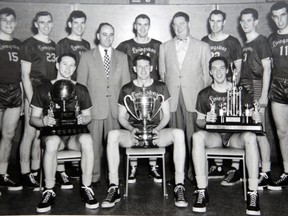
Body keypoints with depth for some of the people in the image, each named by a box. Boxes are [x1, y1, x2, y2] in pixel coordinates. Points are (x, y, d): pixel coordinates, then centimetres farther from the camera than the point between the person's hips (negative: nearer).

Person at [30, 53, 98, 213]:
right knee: (52, 142, -38)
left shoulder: (81, 90, 10)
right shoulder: (44, 88, 5)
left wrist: (83, 119, -9)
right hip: (52, 133, -1)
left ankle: (86, 188, -19)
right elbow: (33, 118, 7)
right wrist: (43, 121, -16)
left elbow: (88, 117, 16)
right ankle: (49, 191, -21)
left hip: (75, 133, 1)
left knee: (87, 140, -34)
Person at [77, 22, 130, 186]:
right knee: (94, 144, 1)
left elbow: (126, 84, 11)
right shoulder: (87, 57, 6)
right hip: (94, 108, -1)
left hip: (116, 108, 2)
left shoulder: (122, 57, 12)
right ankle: (94, 177, 14)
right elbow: (81, 85, 5)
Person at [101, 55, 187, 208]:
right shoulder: (126, 89, 10)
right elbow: (121, 117, 11)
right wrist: (131, 129, -9)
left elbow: (166, 115, 9)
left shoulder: (160, 87, 10)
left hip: (156, 132, 0)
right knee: (112, 135, -32)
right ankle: (114, 188, -27)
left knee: (178, 133, -32)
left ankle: (179, 187, -28)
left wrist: (157, 130, -10)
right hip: (133, 132, 0)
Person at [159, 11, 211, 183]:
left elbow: (208, 74, 7)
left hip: (194, 98, -2)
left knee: (194, 137, -4)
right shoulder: (165, 47, 15)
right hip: (172, 98, 2)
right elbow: (162, 73, 16)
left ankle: (194, 171, 9)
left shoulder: (202, 47, 8)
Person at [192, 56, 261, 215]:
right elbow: (198, 121, 10)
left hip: (236, 136, 0)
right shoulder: (204, 94, 9)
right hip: (214, 136, 1)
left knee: (250, 137, -34)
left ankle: (253, 194, -29)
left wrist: (256, 115, -16)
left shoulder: (239, 91, 8)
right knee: (197, 136, -33)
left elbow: (252, 116, 8)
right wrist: (206, 120, -13)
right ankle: (202, 192, -30)